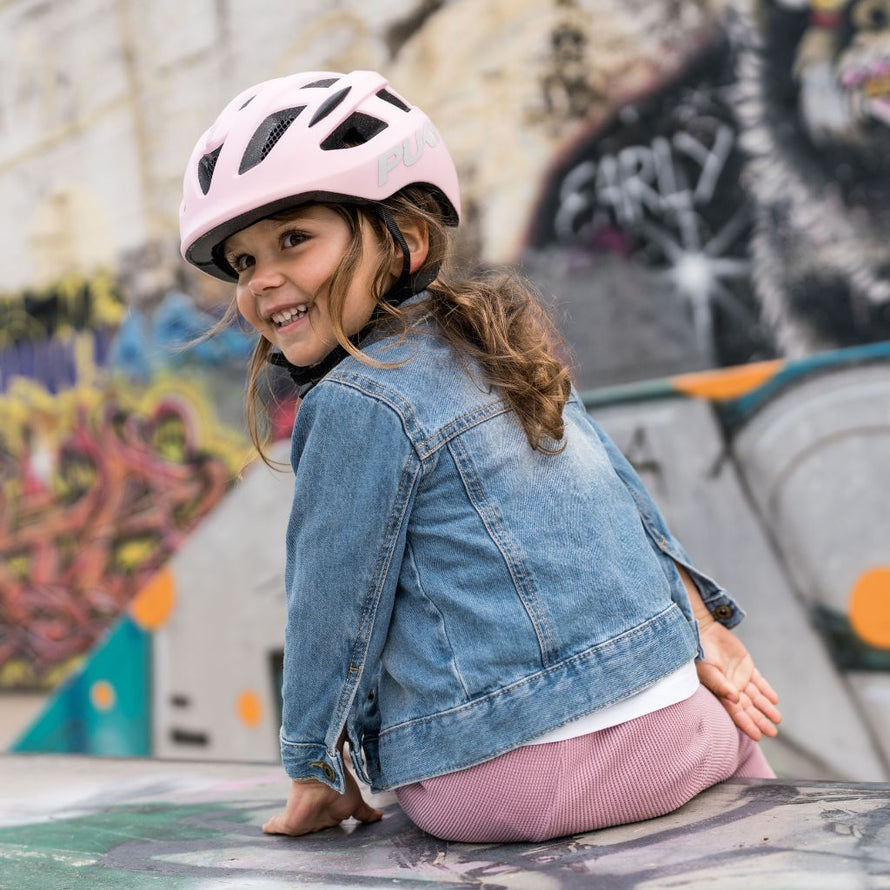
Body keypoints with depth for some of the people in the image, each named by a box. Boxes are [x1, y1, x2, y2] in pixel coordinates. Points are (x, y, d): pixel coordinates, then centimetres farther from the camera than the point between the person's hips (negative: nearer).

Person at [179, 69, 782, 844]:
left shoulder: (361, 403, -13)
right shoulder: (499, 349, 11)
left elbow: (334, 607, -7)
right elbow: (629, 499, 15)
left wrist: (316, 776, 6)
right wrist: (706, 634, 20)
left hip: (508, 779, -6)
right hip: (667, 726, 7)